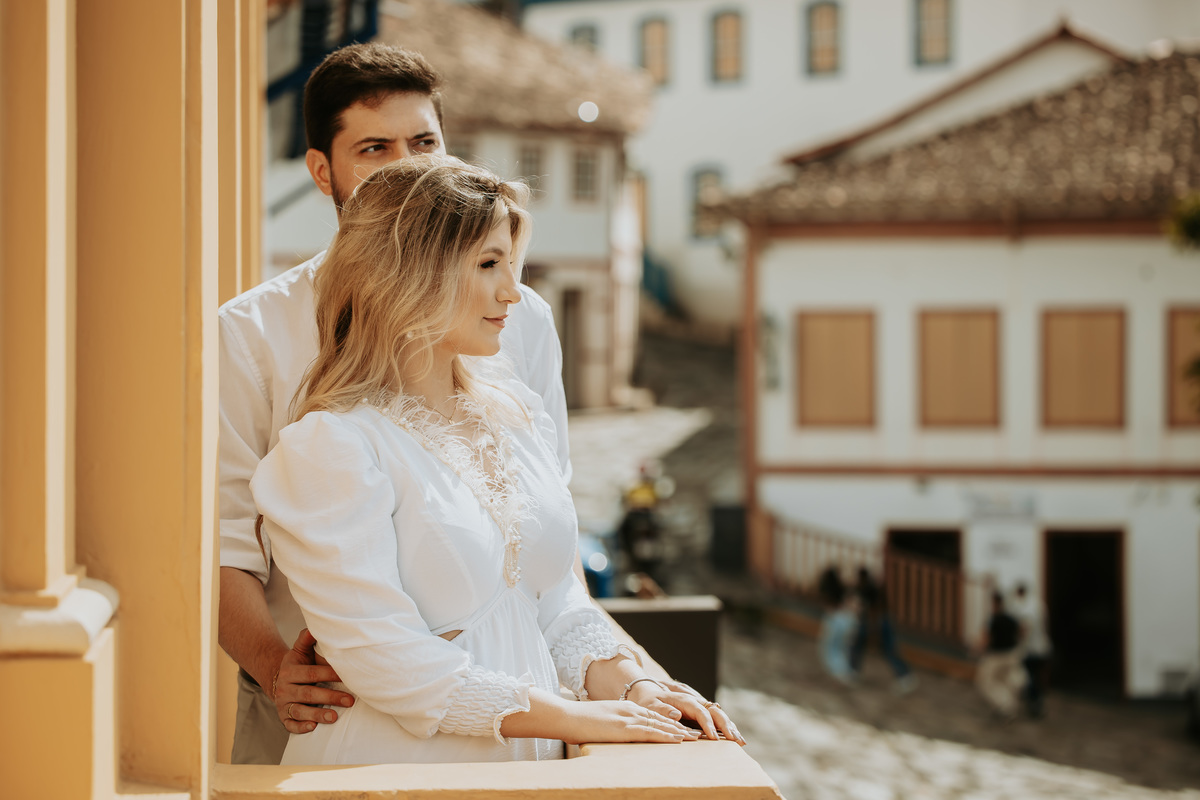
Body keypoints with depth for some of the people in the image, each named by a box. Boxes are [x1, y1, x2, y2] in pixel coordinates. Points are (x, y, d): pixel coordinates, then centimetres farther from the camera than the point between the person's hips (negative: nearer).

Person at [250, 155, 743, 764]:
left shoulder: (517, 413, 12)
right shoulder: (331, 446, -11)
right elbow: (382, 661, -16)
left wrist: (631, 685, -2)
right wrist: (574, 718, -14)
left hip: (532, 762, 6)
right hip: (396, 765, -6)